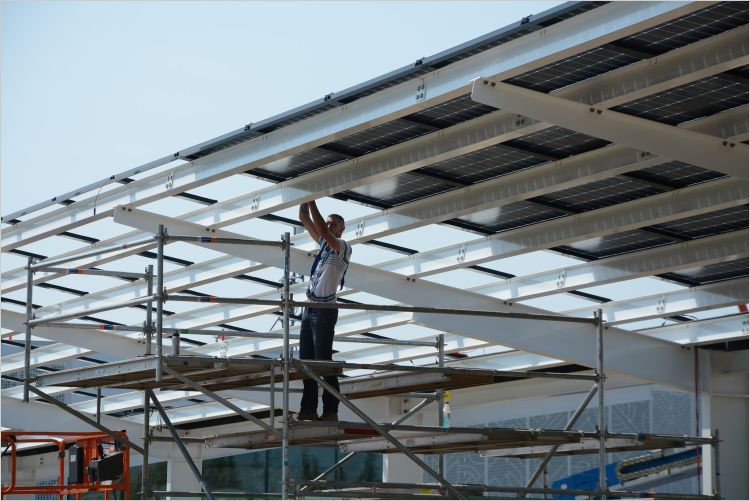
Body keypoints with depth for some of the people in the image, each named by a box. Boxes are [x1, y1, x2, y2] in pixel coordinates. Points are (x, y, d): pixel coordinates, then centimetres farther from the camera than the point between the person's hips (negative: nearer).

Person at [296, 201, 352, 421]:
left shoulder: (343, 247, -3)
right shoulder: (323, 244, 18)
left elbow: (322, 231, -20)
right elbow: (305, 219, 15)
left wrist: (312, 202, -17)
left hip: (325, 310, -8)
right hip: (309, 309, 8)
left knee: (323, 360, -10)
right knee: (306, 360, 4)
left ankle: (331, 410, -10)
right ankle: (308, 409, 5)